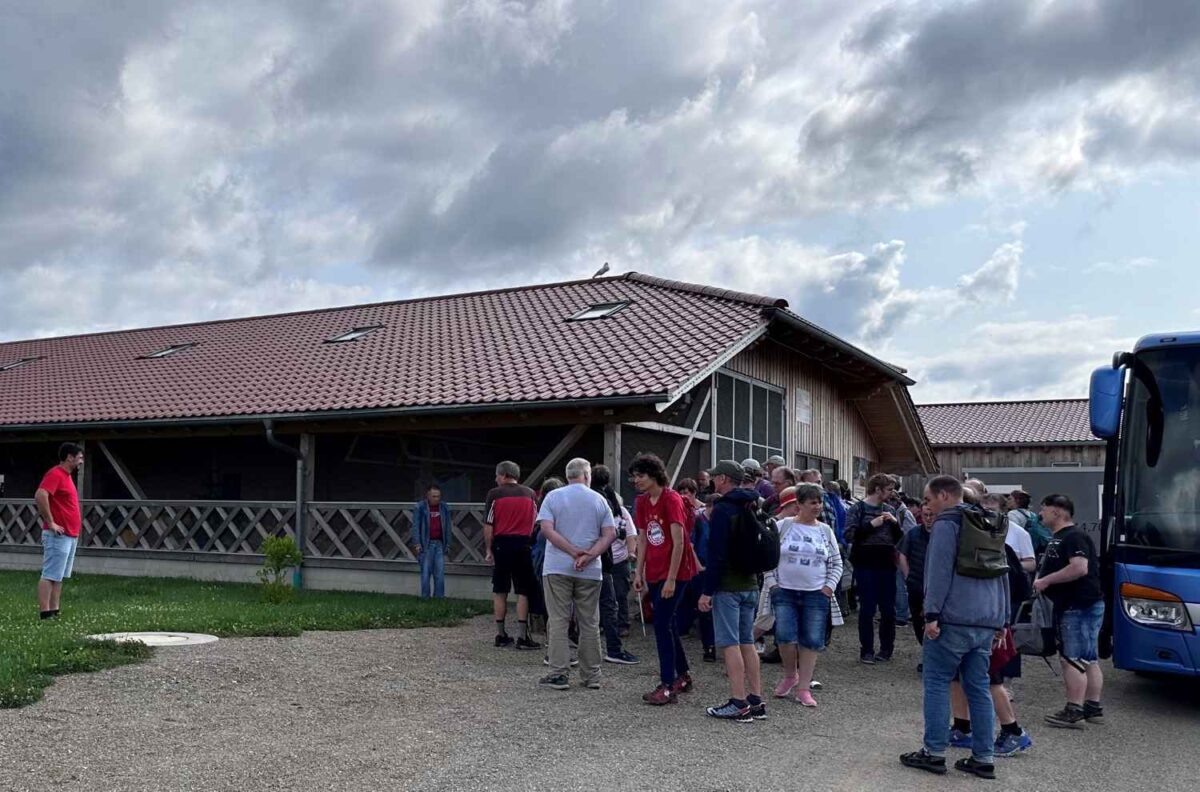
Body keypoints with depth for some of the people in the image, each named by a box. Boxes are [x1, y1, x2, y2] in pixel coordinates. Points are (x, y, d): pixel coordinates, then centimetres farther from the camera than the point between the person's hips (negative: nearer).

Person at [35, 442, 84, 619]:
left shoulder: (66, 476, 18)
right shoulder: (55, 474, -12)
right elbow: (40, 496, -27)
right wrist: (51, 523, -23)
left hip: (69, 536, 10)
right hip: (58, 536, -10)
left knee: (59, 577, 11)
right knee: (50, 576, -8)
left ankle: (55, 612, 15)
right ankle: (45, 614, -8)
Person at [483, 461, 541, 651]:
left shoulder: (494, 494, -2)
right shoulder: (530, 494, 6)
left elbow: (488, 525, -5)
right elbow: (535, 522, 10)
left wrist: (488, 550, 0)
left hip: (501, 544, 0)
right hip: (523, 545, 1)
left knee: (500, 592, 9)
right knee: (523, 592, 3)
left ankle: (500, 634, 13)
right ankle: (522, 636, -2)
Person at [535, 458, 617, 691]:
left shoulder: (553, 497, 2)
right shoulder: (599, 500, 5)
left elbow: (546, 529, -10)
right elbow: (610, 534, -3)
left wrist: (574, 552, -11)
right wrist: (588, 556, -12)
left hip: (557, 569, -1)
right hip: (590, 572, 2)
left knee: (558, 621, 2)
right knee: (590, 623, 9)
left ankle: (559, 673, -1)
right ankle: (591, 676, 14)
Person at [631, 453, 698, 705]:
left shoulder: (671, 500, -15)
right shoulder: (642, 502, 9)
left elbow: (678, 542, -18)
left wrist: (671, 579, -20)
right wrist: (639, 573, 8)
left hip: (673, 573, -8)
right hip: (654, 572, 8)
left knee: (662, 625, -9)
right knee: (668, 625, 14)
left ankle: (668, 686, -4)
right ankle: (683, 676, 28)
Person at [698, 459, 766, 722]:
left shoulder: (723, 509, -14)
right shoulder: (751, 508, 13)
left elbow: (716, 553, -18)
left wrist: (707, 590, -16)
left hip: (727, 587, -8)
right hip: (750, 585, 8)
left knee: (730, 644, -5)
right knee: (747, 643, 11)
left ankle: (739, 704, -5)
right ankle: (756, 702, 13)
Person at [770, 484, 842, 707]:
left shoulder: (825, 530, 7)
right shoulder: (784, 525, -1)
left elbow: (836, 563, 14)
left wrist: (829, 586, 2)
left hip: (816, 595, 2)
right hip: (785, 592, -2)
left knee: (811, 641, 0)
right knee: (785, 636, -12)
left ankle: (803, 688, 11)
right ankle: (790, 675, 16)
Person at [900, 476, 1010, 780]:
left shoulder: (946, 523, -6)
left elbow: (939, 572, -16)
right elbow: (1002, 573, 22)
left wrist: (932, 614, -16)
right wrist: (1002, 619, 24)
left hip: (954, 618, -8)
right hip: (986, 621, 8)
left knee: (936, 682, 0)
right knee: (978, 687, 11)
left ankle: (934, 752, 1)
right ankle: (984, 758, 12)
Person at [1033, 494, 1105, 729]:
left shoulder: (1074, 537, -15)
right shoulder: (1058, 537, 19)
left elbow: (1080, 568, -28)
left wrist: (1046, 580, -21)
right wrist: (1042, 580, 14)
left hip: (1080, 607, -11)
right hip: (1079, 606, 11)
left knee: (1072, 660, -10)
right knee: (1089, 660, 14)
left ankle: (1074, 711, -9)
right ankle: (1093, 707, 20)